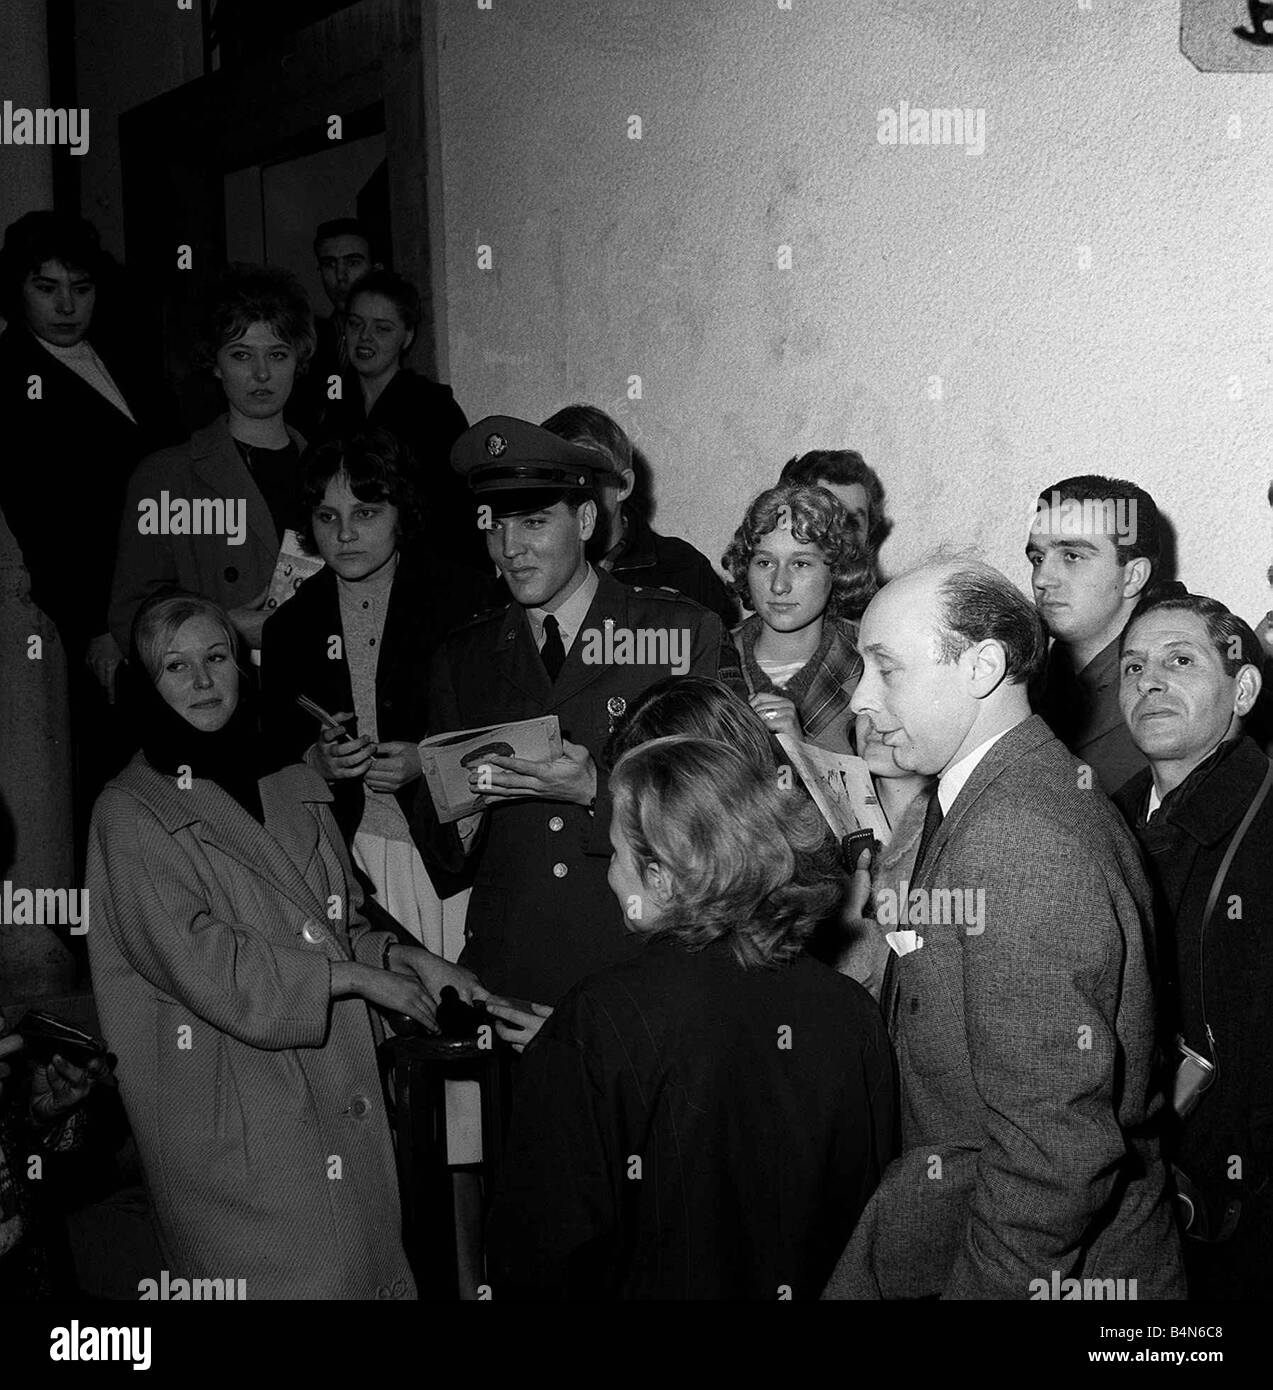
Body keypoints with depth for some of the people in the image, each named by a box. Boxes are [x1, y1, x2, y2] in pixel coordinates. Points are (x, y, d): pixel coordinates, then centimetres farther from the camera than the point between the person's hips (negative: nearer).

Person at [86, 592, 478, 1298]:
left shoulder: (297, 789, 13)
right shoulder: (130, 814, -5)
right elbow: (197, 960, -15)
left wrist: (389, 952, -2)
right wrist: (353, 977, -14)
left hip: (340, 1096, 5)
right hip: (231, 1109, -5)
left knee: (366, 1260, 5)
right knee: (281, 1275, -4)